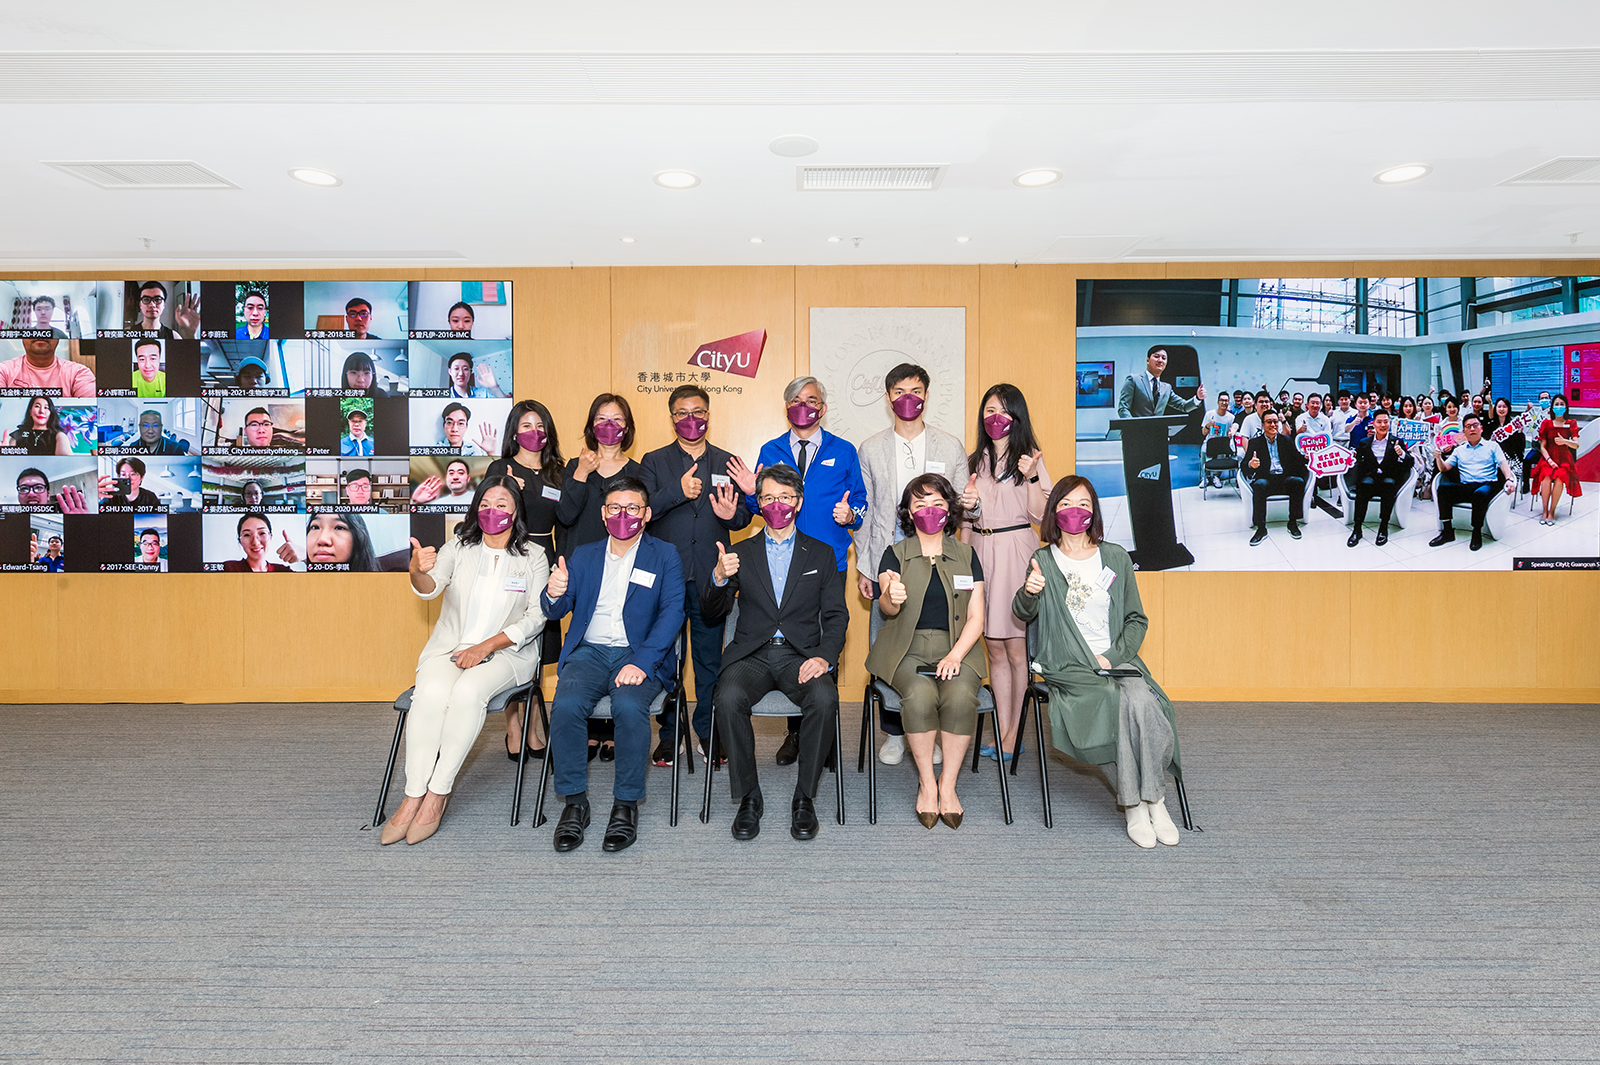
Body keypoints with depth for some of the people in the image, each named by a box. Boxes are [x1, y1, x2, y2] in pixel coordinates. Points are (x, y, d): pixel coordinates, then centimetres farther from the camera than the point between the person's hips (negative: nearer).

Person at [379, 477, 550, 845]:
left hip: (505, 651, -1)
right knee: (431, 693, -29)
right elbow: (431, 588, -10)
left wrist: (484, 647, -14)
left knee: (468, 691, -32)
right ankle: (413, 797, -21)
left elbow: (536, 618, -3)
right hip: (449, 647, 2)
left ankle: (438, 793, -20)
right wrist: (417, 571, -36)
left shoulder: (533, 558, 5)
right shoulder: (459, 547, 8)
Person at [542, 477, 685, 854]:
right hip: (589, 651, 3)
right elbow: (555, 611, 11)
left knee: (629, 707, -32)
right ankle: (574, 802, -9)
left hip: (640, 654, -2)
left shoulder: (664, 555, 7)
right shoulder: (583, 555, 17)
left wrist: (641, 663, -19)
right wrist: (553, 594, -16)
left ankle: (626, 805, -14)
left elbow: (672, 612, -5)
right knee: (565, 705, -26)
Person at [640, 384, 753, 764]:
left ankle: (709, 732, 21)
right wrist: (678, 491, -20)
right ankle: (669, 734, 19)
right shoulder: (654, 462, 7)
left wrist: (731, 515, -17)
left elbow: (743, 514, 6)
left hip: (710, 576, 1)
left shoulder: (727, 462, 11)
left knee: (710, 657, 7)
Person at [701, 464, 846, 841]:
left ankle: (804, 798, -13)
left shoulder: (821, 554, 13)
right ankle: (748, 797, -12)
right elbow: (711, 614, 8)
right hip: (751, 654, 1)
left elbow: (836, 616, 7)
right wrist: (719, 578, -14)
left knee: (825, 698, -32)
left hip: (801, 655, 0)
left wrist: (825, 656, -13)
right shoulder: (740, 553, 14)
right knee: (729, 697, -31)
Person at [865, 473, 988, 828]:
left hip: (957, 648, 1)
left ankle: (948, 785, -14)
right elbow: (886, 608, -8)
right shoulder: (895, 554, 7)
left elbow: (976, 617, 6)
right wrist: (892, 598, -34)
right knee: (920, 695, -31)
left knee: (961, 696, -30)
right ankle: (926, 782, -13)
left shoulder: (966, 556, 12)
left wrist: (955, 655, -11)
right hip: (908, 648, -1)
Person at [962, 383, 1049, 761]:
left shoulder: (1028, 458, 1)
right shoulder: (974, 461, 14)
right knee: (994, 649, 7)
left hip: (1015, 552, -4)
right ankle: (1002, 735, 14)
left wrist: (1031, 478, -17)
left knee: (1016, 648, -1)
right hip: (980, 552, 4)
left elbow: (1040, 514, -6)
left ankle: (1013, 735, 10)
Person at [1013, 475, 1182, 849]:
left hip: (1116, 659, 2)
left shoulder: (1116, 558, 12)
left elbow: (1137, 619, 13)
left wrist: (1113, 656, -4)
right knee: (1126, 703, -27)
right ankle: (1147, 802, -13)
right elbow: (1023, 614, -1)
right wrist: (1029, 592, -26)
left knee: (1140, 702, -30)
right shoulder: (1044, 560, 7)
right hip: (1068, 666, -2)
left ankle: (1143, 802, -15)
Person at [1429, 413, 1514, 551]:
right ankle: (1447, 531, -25)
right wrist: (1439, 458, -7)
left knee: (1480, 494, -40)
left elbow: (1503, 464, 6)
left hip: (1487, 485, -3)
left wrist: (1509, 480, -13)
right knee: (1443, 488, -28)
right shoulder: (1459, 450, 23)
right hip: (1465, 487, 3)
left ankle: (1477, 533, -24)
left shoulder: (1492, 446, 18)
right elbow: (1444, 468, 15)